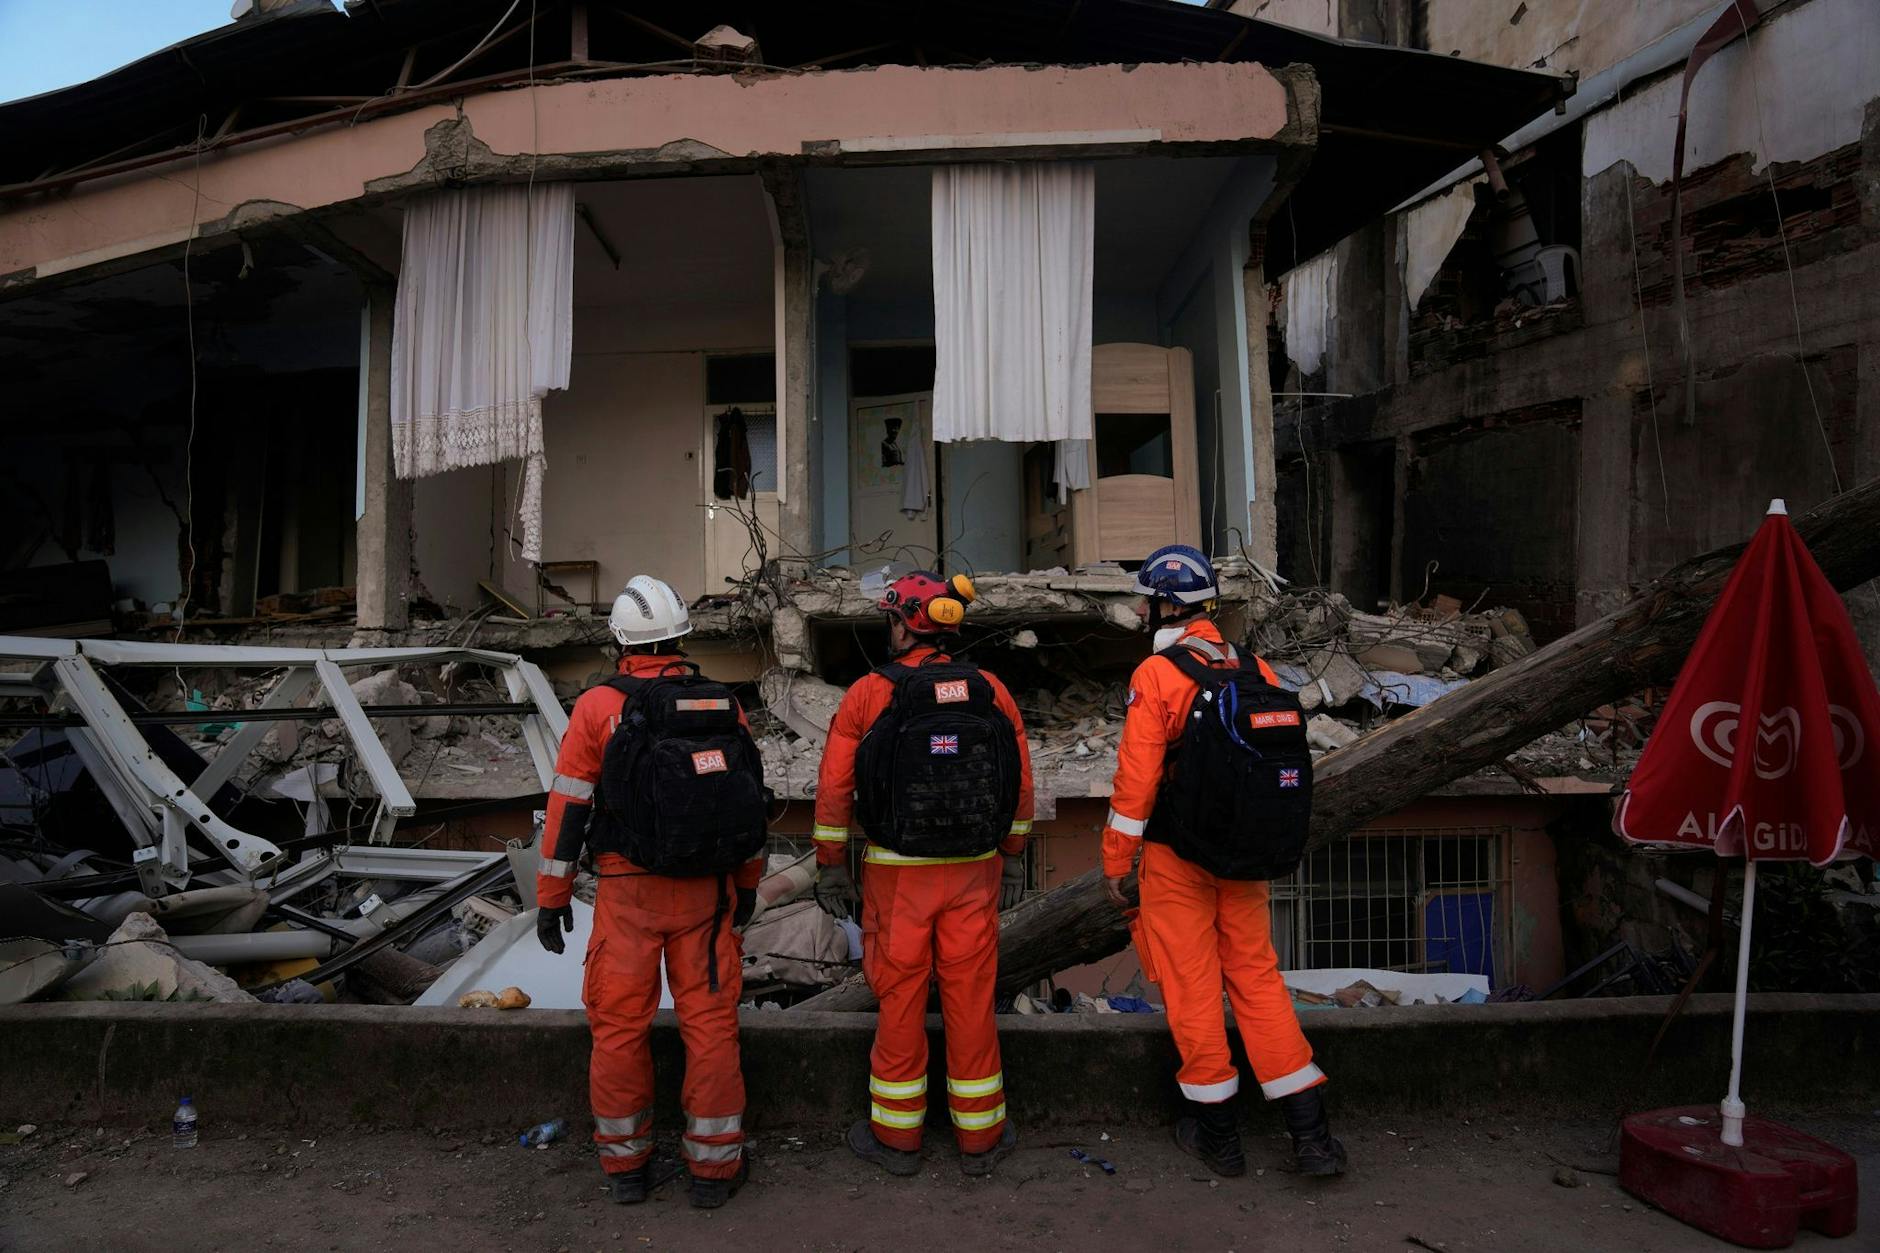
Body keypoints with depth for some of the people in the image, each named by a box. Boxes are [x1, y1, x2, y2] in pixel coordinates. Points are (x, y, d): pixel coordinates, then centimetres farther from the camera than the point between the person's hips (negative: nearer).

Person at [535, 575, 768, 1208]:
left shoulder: (599, 706, -7)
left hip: (628, 893, -2)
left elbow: (569, 806, -6)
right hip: (706, 894, 2)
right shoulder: (725, 705, 2)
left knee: (619, 1026, 12)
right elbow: (750, 801, 9)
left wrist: (552, 896, 3)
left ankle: (625, 1162, 23)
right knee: (710, 1023, 9)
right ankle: (714, 1165, 17)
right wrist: (747, 886, 21)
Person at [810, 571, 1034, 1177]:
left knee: (899, 997, 9)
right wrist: (1013, 858, 16)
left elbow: (834, 789, -5)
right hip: (975, 873, 2)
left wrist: (830, 867, 5)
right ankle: (981, 1136, 22)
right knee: (971, 997, 10)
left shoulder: (867, 694, -7)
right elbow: (1021, 786, 6)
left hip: (896, 873, -2)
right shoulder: (991, 691, 0)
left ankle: (896, 1134, 23)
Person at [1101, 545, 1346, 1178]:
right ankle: (1310, 1133, 14)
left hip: (1177, 859, -5)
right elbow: (1287, 763, 8)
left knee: (1191, 986, 8)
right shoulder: (1257, 670, 3)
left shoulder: (1156, 675, -14)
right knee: (1257, 978, 14)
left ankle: (1216, 1131, 20)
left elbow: (1136, 780, -15)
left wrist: (1116, 862, -6)